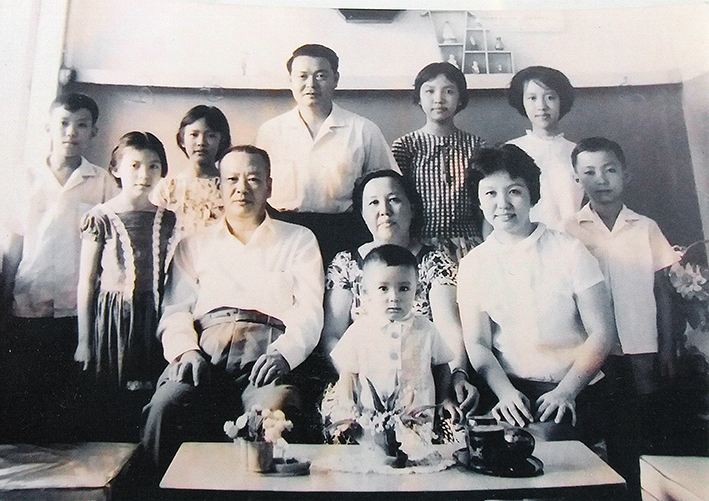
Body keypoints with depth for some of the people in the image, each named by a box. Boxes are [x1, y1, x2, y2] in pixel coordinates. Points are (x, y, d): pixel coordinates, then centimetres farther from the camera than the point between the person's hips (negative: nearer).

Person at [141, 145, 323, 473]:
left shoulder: (299, 240, 21)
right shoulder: (195, 245, 27)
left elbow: (309, 312, 8)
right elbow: (175, 310, 16)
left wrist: (282, 354, -12)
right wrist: (186, 350, -6)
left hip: (267, 350, -1)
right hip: (205, 350, 2)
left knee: (274, 409, -35)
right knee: (165, 407, -30)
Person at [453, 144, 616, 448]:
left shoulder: (570, 251, 3)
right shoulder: (473, 264, 8)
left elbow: (602, 333, 0)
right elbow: (476, 343, 1)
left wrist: (565, 391, -13)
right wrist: (505, 392, -17)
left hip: (576, 390, -1)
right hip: (511, 391, 1)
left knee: (542, 436, -30)